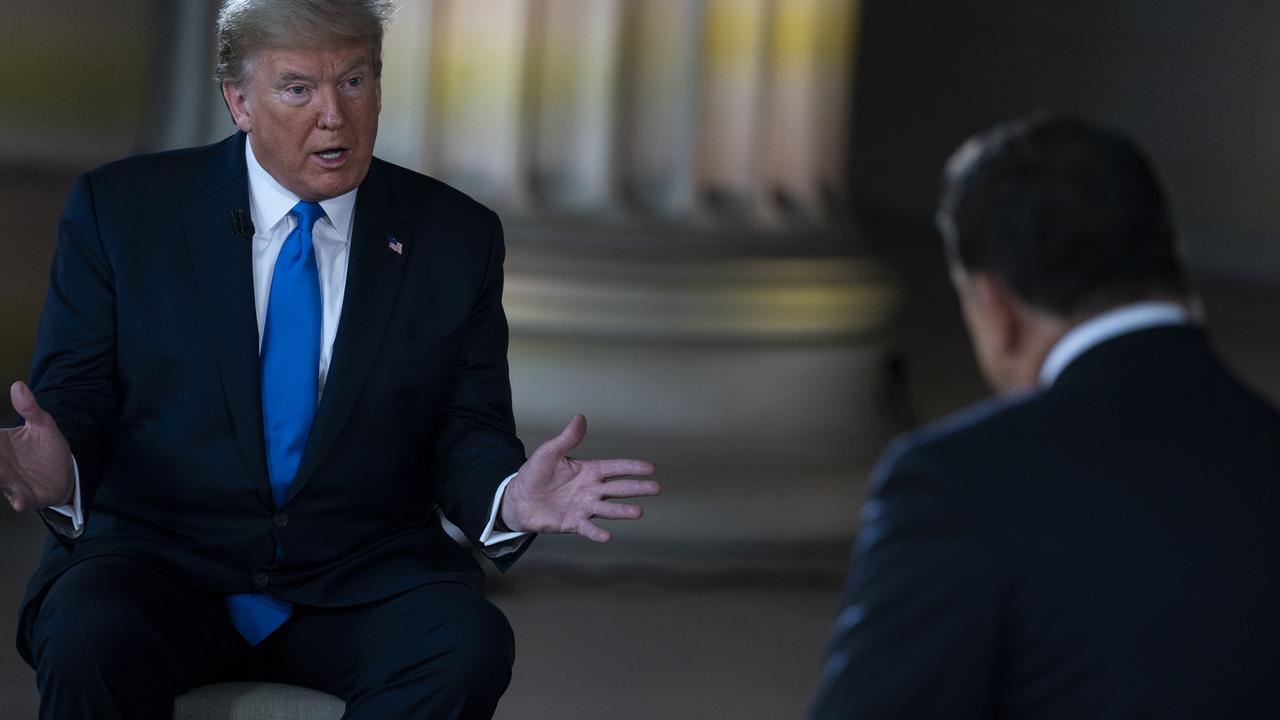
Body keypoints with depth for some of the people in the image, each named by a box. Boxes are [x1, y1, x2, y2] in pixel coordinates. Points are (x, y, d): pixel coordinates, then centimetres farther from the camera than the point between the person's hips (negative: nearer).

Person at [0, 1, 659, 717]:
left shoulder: (456, 237, 8)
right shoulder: (121, 210, 4)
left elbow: (466, 434, 7)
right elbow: (74, 401, 2)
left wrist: (509, 498, -17)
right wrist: (61, 470, -23)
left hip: (363, 584, 2)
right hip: (160, 561, -2)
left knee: (471, 646, -29)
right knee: (91, 639, -35)